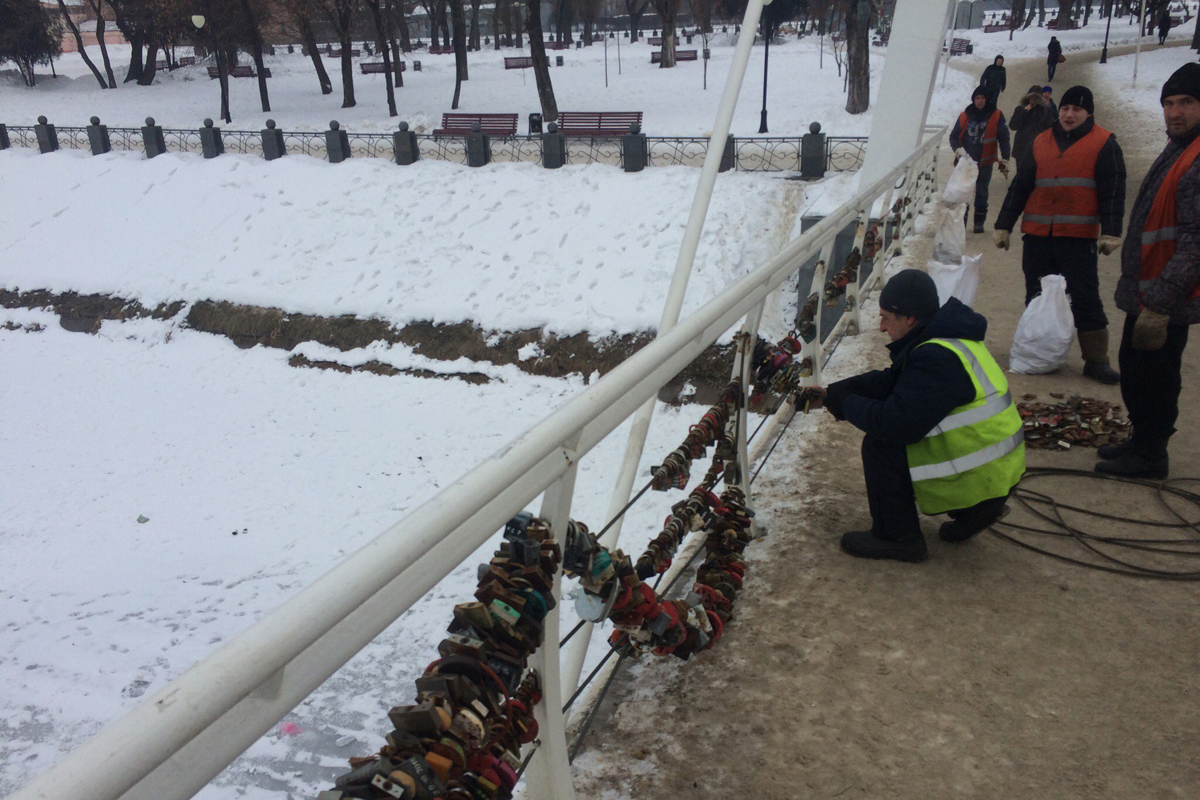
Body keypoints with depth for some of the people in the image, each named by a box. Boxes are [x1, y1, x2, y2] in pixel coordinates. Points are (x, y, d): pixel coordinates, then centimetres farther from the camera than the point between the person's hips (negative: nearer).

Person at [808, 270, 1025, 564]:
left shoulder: (936, 359, -26)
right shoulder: (944, 339, 8)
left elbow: (896, 423, -30)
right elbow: (889, 381, 14)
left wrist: (845, 403, -13)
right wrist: (830, 394, 9)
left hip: (979, 474, -10)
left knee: (880, 446, -12)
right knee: (891, 437, 20)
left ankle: (896, 537, 1)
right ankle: (975, 509, 18)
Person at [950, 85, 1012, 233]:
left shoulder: (996, 116, -2)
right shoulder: (965, 116, 1)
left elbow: (1004, 139, 0)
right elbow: (954, 137, 5)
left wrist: (1004, 160, -4)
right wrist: (960, 151, -12)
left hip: (985, 163, -1)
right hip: (966, 162, 1)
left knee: (981, 193, 8)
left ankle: (979, 222, 17)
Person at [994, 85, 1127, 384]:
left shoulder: (1103, 144, 3)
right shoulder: (1041, 143, 14)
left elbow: (1113, 192, -4)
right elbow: (1019, 186, 16)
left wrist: (1110, 232, -14)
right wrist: (1004, 225, 12)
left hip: (1078, 237, -4)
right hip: (1037, 236, 4)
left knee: (1085, 299, -4)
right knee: (1037, 297, 8)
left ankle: (1096, 360, 2)